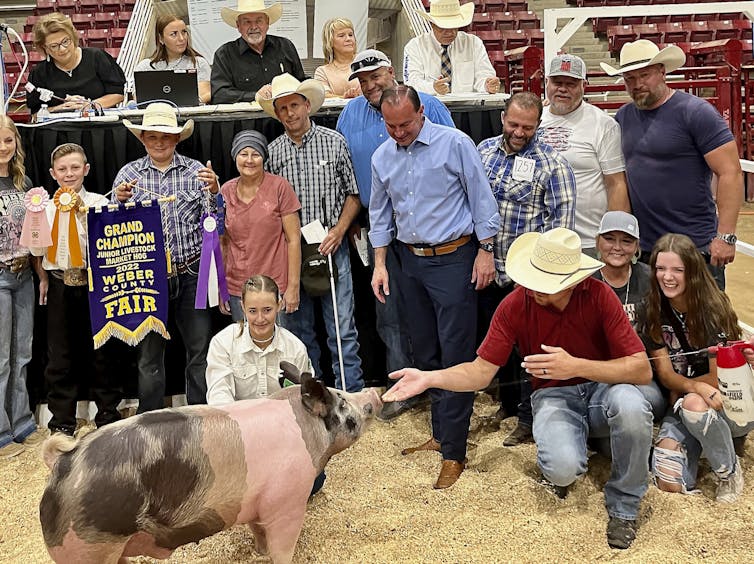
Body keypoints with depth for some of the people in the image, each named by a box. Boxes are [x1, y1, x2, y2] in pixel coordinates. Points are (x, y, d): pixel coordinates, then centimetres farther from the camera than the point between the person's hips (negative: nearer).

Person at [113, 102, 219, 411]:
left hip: (191, 272, 0)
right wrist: (120, 201, -13)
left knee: (200, 349, 2)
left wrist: (214, 192, -16)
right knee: (149, 353, 8)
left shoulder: (196, 170, 4)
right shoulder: (128, 174, 6)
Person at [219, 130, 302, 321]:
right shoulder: (225, 191, 5)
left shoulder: (280, 187, -5)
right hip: (237, 289, 3)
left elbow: (294, 239, -6)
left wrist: (293, 287, -9)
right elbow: (222, 242, 11)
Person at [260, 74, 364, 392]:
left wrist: (338, 231, -8)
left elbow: (352, 194, 5)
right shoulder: (273, 152, 6)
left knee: (343, 329, -1)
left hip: (331, 248, -2)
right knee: (297, 331, 10)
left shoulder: (334, 142, 1)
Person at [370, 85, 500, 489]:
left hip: (453, 258, -6)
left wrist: (485, 251, -8)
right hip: (410, 261, 6)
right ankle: (440, 434, 27)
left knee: (455, 355, -5)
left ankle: (453, 451, 3)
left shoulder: (455, 144, -9)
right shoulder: (382, 158, 7)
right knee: (425, 353, 13)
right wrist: (380, 264, 11)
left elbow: (482, 200, -6)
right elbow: (380, 214, 15)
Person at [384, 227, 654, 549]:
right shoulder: (515, 305, -14)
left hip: (602, 386, 0)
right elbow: (481, 371, -8)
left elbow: (642, 371, -18)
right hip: (553, 395, 0)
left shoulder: (599, 296, -18)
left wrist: (576, 366, -30)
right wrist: (428, 378, -24)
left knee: (631, 406, -37)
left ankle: (623, 506, -8)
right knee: (563, 467, -33)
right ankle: (557, 467, 11)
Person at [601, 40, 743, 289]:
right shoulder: (623, 117, 9)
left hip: (696, 248, -5)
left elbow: (730, 173, -13)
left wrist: (726, 236, -19)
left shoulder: (695, 112, -8)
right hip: (641, 249, 6)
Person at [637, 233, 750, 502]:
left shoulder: (713, 310, -16)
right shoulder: (654, 313, -4)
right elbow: (665, 374, -6)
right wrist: (698, 387, -24)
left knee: (694, 405, -39)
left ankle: (730, 470, -10)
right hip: (680, 407, 3)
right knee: (669, 483, -19)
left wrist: (682, 389, -5)